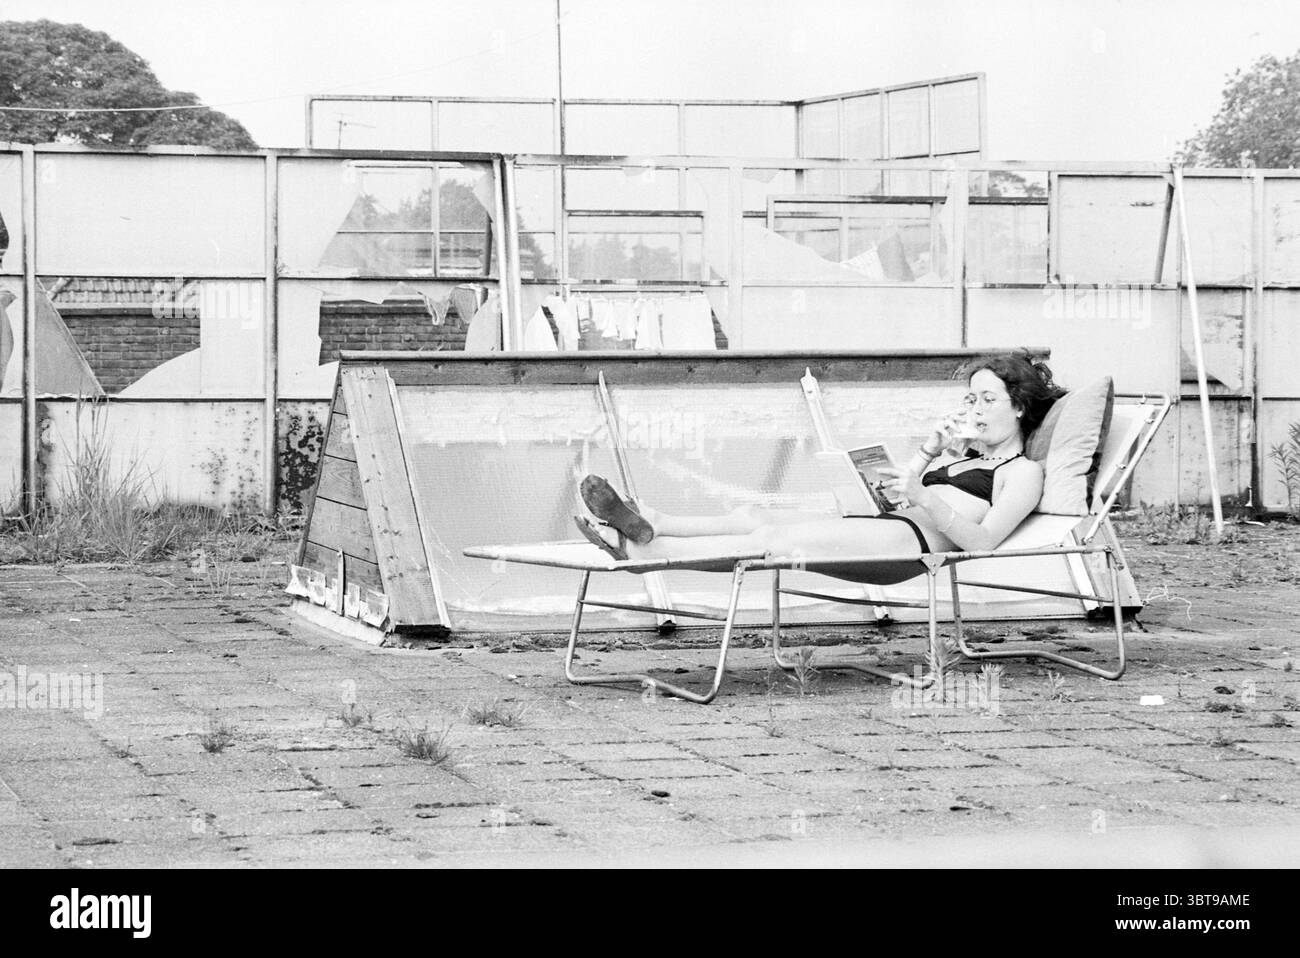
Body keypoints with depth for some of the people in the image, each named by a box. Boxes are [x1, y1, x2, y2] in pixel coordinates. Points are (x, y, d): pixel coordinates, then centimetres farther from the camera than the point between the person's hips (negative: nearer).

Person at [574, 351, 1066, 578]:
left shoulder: (1023, 471, 9)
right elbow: (890, 497, 26)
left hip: (915, 541, -9)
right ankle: (650, 525, -32)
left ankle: (641, 548, -37)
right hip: (882, 526, 9)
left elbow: (982, 539, -10)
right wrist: (928, 453, 14)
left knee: (775, 538, -25)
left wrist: (922, 497, -21)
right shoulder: (962, 458, 36)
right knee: (754, 516, -13)